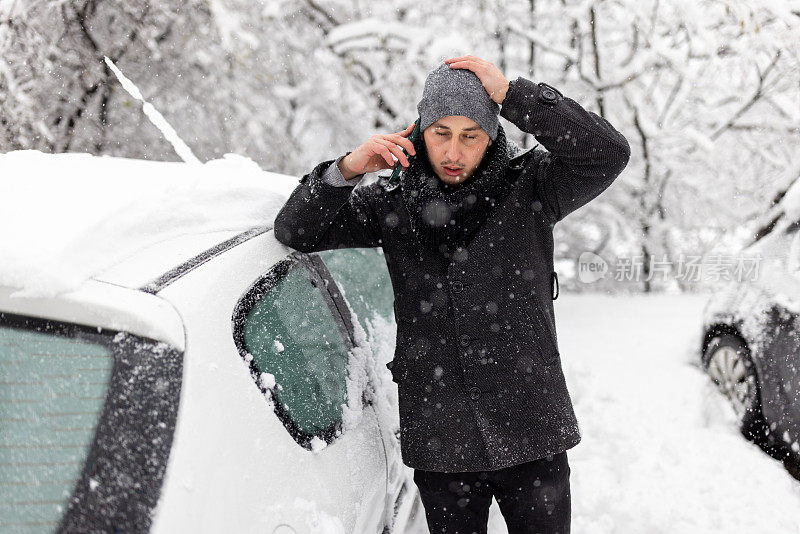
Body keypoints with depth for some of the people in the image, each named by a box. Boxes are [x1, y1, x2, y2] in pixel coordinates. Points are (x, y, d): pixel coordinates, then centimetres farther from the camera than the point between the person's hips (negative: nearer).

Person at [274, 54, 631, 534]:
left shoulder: (529, 189, -2)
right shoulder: (392, 205, 3)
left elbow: (609, 154, -18)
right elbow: (295, 232, 4)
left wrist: (512, 94, -20)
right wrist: (346, 170, -14)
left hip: (533, 440, -1)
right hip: (440, 444, 1)